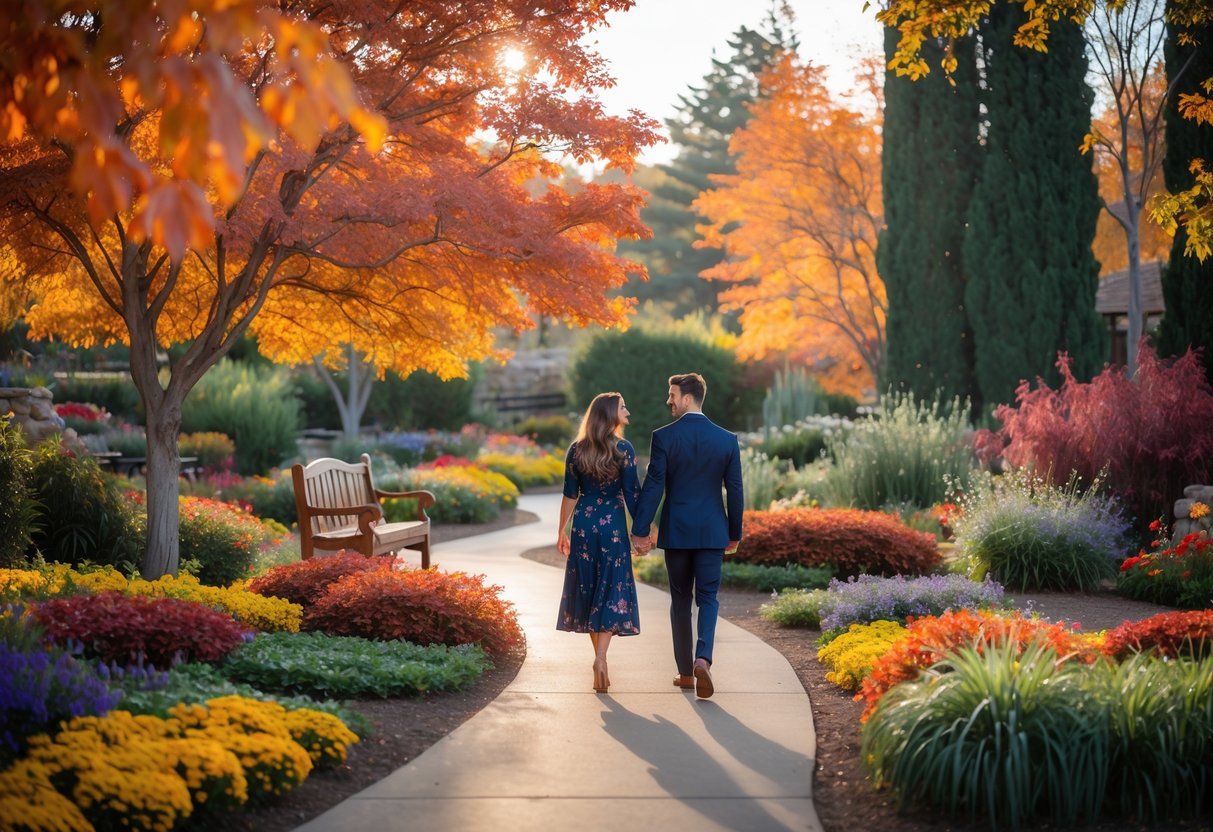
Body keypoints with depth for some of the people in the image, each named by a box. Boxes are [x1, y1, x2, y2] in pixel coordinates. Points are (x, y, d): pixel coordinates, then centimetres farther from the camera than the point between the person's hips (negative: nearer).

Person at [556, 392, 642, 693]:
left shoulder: (576, 450, 2)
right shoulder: (623, 449, -7)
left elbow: (569, 495, 4)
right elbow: (632, 494, -7)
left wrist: (562, 532, 12)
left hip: (583, 525, 3)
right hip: (613, 525, -3)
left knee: (588, 589, 12)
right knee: (612, 591, 0)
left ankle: (600, 658, 19)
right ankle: (600, 657, -17)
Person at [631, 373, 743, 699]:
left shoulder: (664, 437, -8)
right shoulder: (727, 440, 0)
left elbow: (653, 487, -10)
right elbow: (735, 491, 3)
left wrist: (639, 530, -5)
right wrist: (734, 534, 13)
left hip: (676, 531, -1)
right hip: (712, 532, 1)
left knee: (681, 599, 11)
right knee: (708, 597, 6)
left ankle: (686, 671, 16)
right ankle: (703, 658, -18)